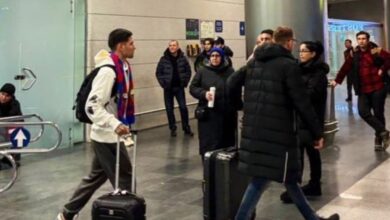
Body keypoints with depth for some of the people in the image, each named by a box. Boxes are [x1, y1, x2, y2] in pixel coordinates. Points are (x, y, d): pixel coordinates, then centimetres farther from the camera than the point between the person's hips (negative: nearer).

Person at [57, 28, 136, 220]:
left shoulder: (123, 67, 6)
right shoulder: (108, 71, -21)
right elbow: (92, 106, -26)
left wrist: (123, 124, 18)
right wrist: (115, 124, -33)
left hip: (110, 134, 10)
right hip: (106, 136, -10)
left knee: (97, 176, 19)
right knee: (124, 178, 1)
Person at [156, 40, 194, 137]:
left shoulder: (182, 58, -1)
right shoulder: (163, 59, -4)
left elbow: (188, 71, 5)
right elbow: (158, 73, 0)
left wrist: (185, 83, -3)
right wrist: (163, 84, -7)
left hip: (179, 87, 0)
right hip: (168, 88, 0)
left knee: (183, 107, -2)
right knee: (169, 109, 5)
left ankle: (186, 128, 11)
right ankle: (173, 129, 16)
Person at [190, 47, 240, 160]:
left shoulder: (230, 71, 5)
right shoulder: (202, 71, 2)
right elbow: (192, 88, 3)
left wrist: (235, 106, 5)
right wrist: (204, 93, -16)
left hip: (227, 114, 2)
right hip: (208, 114, -2)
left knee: (227, 143, 10)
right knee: (209, 144, -2)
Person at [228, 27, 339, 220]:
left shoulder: (254, 62, 10)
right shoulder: (289, 65, -11)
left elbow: (232, 83, 13)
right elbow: (302, 104, -12)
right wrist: (317, 133, -4)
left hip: (253, 129, 8)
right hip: (277, 132, -8)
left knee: (288, 175, 17)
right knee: (261, 180, -1)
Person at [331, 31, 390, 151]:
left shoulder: (376, 51, -4)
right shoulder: (354, 54, 8)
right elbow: (345, 67, 9)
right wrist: (337, 80, 6)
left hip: (378, 88, -3)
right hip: (363, 90, 4)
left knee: (378, 113, 3)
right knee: (363, 112, -13)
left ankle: (379, 139, 17)